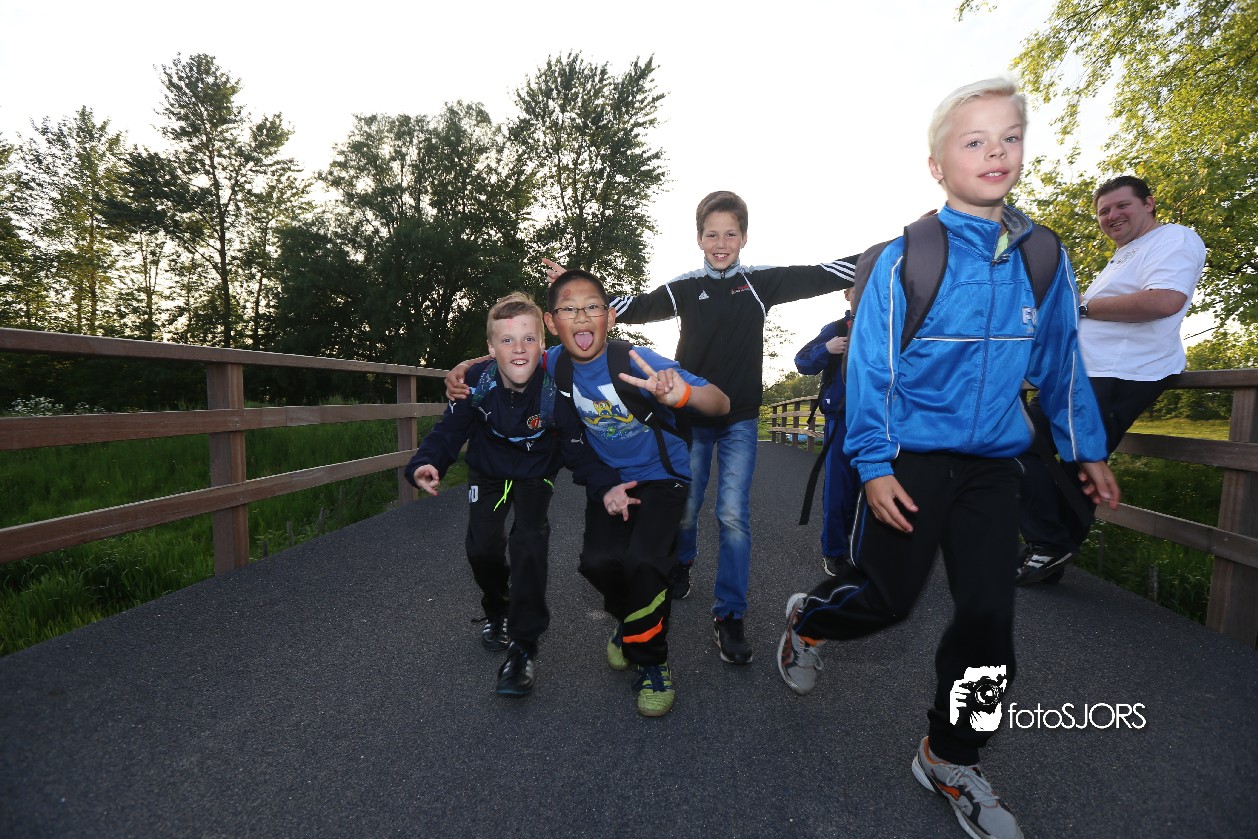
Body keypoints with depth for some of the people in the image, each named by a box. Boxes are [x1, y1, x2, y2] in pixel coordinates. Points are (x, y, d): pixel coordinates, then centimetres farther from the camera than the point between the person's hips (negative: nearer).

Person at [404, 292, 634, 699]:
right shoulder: (476, 382, -24)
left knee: (527, 542, -21)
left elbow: (579, 452, -22)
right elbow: (448, 432, -17)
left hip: (536, 474, -2)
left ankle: (523, 646, -4)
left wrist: (605, 487, -40)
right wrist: (425, 464, -38)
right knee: (482, 548, -6)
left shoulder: (556, 392, -29)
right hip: (488, 471, 2)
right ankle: (497, 610, 29)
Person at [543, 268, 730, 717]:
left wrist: (683, 394, -53)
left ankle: (652, 661, 6)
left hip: (661, 475, -4)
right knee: (598, 562, -14)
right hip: (609, 476, 4)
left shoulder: (636, 361, -27)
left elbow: (721, 404, -32)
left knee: (641, 561, -23)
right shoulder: (554, 364, -12)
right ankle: (631, 622, 22)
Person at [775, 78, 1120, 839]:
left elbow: (1060, 362, 13)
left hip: (993, 464, 5)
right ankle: (808, 619, 37)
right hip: (910, 461, -4)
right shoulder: (905, 259, -9)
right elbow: (871, 366, -10)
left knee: (988, 618, 6)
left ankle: (952, 759, 28)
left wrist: (1089, 450, 16)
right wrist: (874, 466, -13)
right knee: (888, 597, 3)